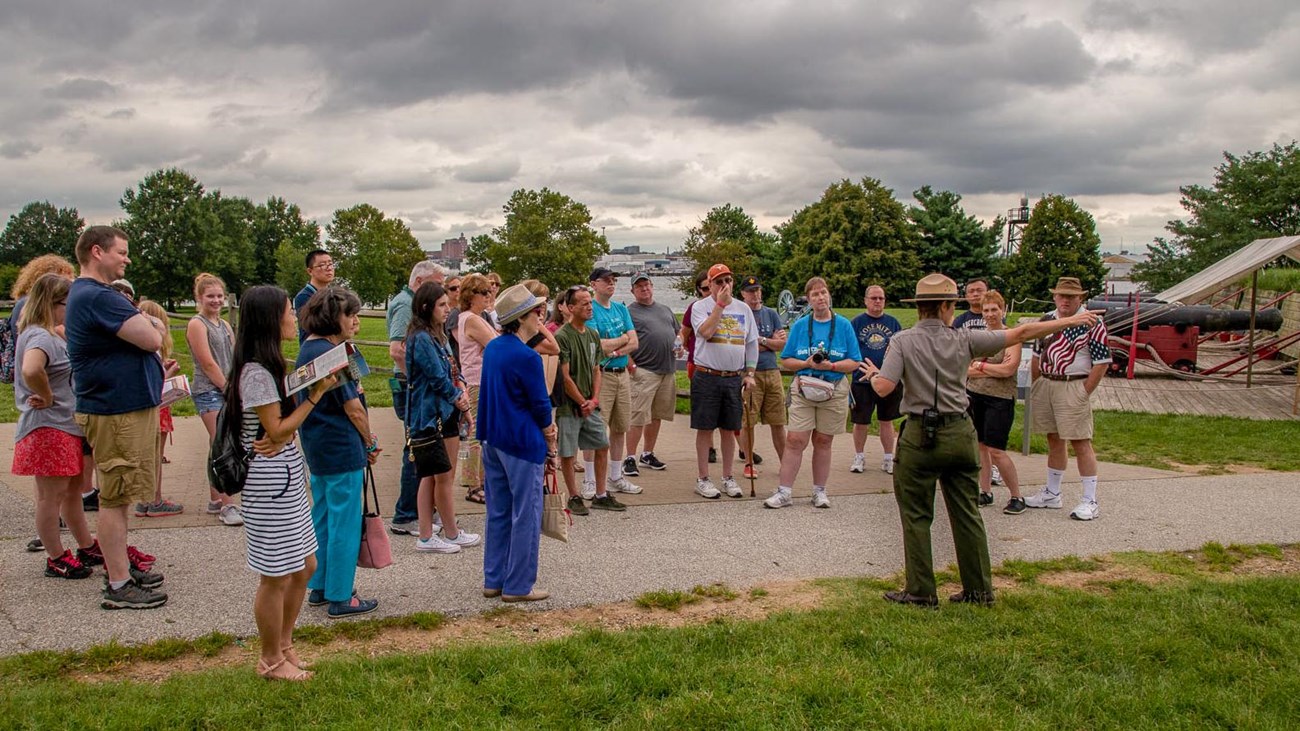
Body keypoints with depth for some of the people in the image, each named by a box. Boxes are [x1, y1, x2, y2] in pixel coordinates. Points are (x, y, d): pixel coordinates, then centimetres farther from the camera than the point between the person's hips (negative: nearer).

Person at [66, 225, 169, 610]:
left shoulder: (88, 294, 16)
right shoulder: (97, 297, -20)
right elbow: (152, 338, -25)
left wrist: (154, 370, 10)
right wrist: (152, 323, -1)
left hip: (125, 407, 11)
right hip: (117, 413, -11)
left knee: (117, 494, 19)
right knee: (116, 497, -4)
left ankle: (121, 563, 31)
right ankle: (119, 586, 2)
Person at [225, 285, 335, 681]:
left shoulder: (269, 366, 12)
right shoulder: (256, 372, -18)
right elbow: (277, 430, -16)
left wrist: (279, 440, -12)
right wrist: (316, 394, -14)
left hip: (288, 477, 10)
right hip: (270, 480, -10)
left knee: (304, 567, 17)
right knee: (277, 575, 2)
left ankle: (284, 645, 32)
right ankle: (271, 661, 18)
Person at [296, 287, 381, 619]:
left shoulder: (307, 350, 11)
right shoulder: (330, 354, -19)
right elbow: (352, 407, -17)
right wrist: (371, 442, -5)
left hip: (317, 448, 10)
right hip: (342, 449, -10)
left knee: (322, 519, 18)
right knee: (344, 524, -1)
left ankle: (319, 587, 28)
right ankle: (340, 597, 6)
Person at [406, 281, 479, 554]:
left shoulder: (436, 336, 14)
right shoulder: (422, 338, -16)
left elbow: (451, 371, 16)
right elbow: (438, 378, -17)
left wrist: (461, 393, -1)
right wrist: (458, 397, -2)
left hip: (443, 413, 10)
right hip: (435, 415, -10)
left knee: (431, 477, 11)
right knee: (445, 477, 3)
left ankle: (425, 536, 17)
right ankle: (452, 533, 16)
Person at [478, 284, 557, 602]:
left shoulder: (492, 349, 8)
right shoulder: (527, 357, -17)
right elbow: (541, 406, -11)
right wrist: (550, 444, 1)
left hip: (492, 440, 8)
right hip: (523, 444, -8)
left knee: (498, 513, 15)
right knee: (525, 516, 2)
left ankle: (494, 580, 23)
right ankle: (518, 586, 9)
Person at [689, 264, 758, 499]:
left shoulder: (743, 309, 10)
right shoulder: (700, 307, -2)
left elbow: (752, 343, 13)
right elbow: (706, 332, -21)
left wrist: (750, 374, 6)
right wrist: (720, 304, -18)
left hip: (734, 378, 4)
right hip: (707, 376, -4)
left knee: (729, 429, 9)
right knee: (705, 428, 1)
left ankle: (728, 478, 19)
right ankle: (703, 480, 9)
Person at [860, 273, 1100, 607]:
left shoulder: (903, 341, -7)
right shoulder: (963, 339, -1)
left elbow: (884, 388, -17)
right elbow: (1020, 333, 5)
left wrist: (873, 374, 7)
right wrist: (1070, 322, 15)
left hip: (920, 436, -3)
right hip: (961, 435, 3)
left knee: (916, 517, 7)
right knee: (967, 514, 13)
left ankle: (920, 592, 10)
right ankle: (979, 589, 20)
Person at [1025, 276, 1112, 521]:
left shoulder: (1092, 324, -8)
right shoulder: (1046, 321, 11)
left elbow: (1102, 362, -10)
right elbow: (1037, 356, 18)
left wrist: (1084, 393, -13)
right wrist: (1035, 386, 10)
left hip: (1073, 387, -6)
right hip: (1045, 384, 6)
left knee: (1080, 443, -5)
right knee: (1054, 440, 14)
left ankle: (1090, 502, 0)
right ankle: (1051, 494, 24)